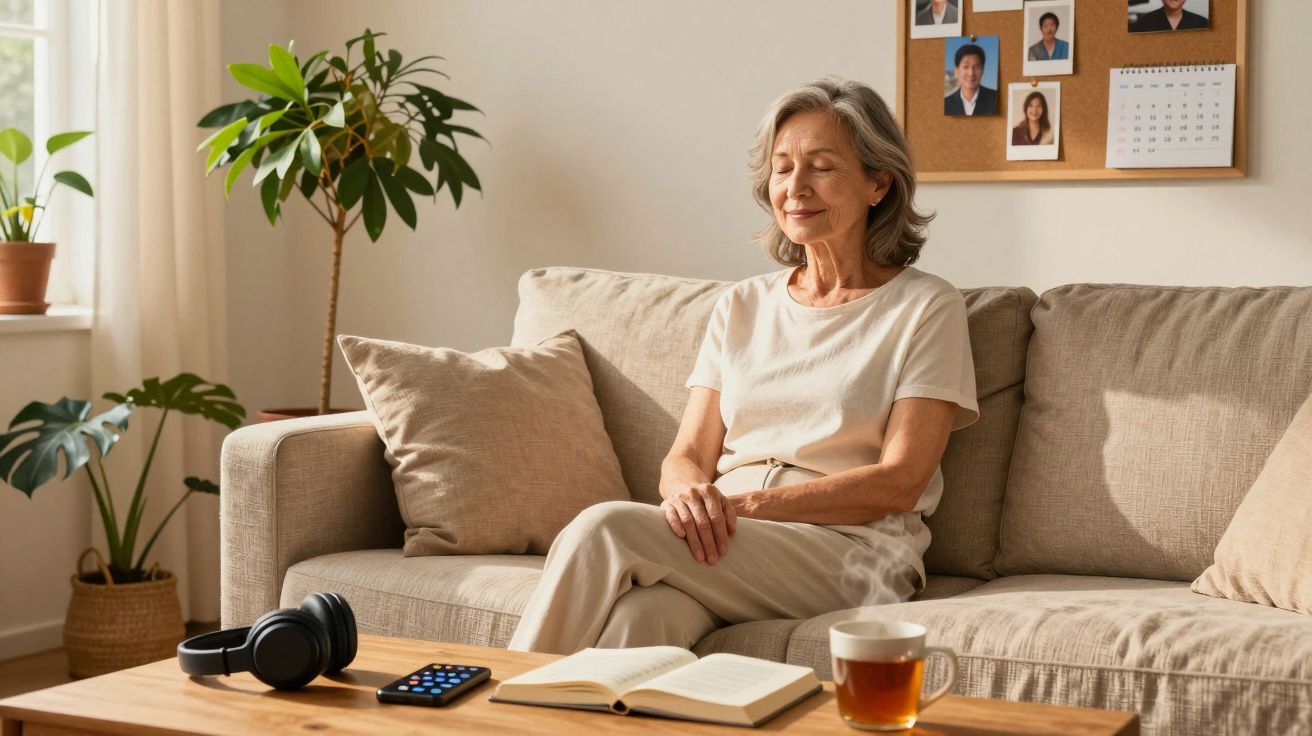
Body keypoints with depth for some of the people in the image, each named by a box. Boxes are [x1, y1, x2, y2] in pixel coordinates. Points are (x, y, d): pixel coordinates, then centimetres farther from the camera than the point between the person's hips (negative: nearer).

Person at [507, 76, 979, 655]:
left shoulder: (927, 308, 4)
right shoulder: (741, 306, 20)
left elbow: (899, 483, -5)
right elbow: (687, 456, 14)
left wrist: (746, 503, -15)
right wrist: (689, 491, -13)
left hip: (848, 549, -4)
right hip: (723, 540, 4)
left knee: (603, 529, -29)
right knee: (641, 616, -36)